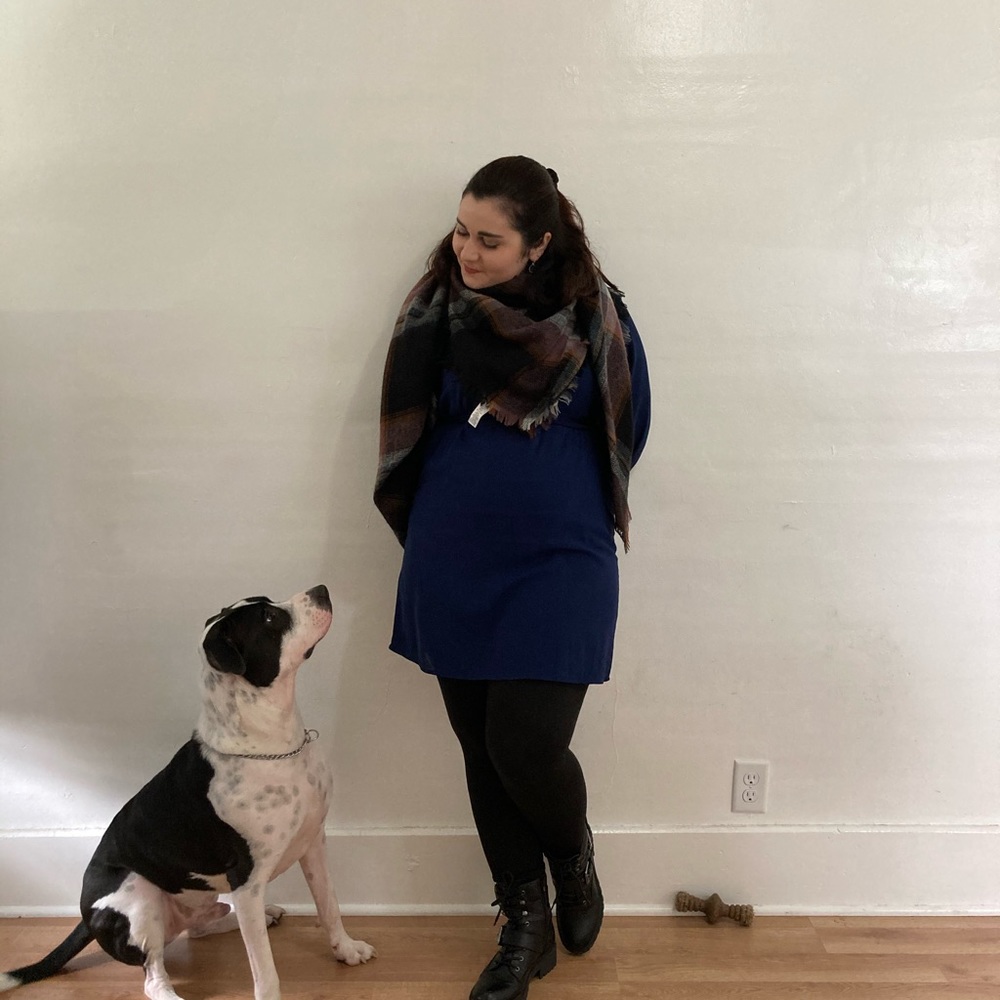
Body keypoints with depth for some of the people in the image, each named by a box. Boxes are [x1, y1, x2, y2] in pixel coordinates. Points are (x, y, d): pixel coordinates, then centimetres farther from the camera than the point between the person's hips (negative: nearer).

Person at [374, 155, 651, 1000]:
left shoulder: (596, 314, -6)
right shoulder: (438, 308, -2)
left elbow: (626, 432, 6)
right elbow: (412, 424, 7)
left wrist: (546, 497, 9)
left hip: (558, 564, -2)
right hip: (452, 565, 3)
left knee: (526, 748, -9)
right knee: (481, 749, 9)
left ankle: (574, 858, 27)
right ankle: (526, 926, 28)